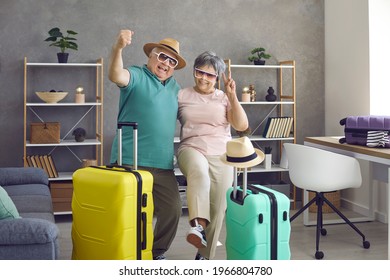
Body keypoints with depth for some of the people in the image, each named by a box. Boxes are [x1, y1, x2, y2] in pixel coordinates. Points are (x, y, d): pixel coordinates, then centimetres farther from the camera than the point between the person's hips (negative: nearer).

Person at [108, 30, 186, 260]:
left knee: (173, 209, 5)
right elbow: (116, 76, -23)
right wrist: (118, 49, -40)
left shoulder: (175, 87, 18)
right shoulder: (137, 76, -1)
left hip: (163, 165, 6)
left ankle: (157, 253, 25)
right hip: (130, 161, -6)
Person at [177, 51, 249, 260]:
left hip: (221, 155, 2)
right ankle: (198, 226, -45)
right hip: (191, 149, -2)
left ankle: (205, 255, 11)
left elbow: (242, 126, 1)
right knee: (199, 172, -39)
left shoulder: (224, 98, 11)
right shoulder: (182, 95, 11)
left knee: (218, 208, -4)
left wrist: (232, 96, -5)